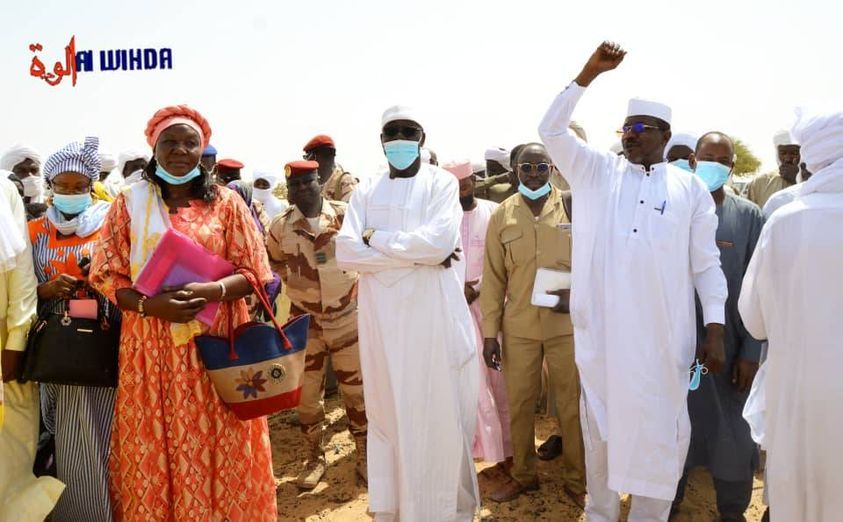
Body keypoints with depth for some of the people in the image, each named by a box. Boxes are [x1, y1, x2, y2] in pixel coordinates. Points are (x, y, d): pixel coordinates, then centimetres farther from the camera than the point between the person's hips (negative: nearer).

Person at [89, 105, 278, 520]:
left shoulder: (226, 203, 4)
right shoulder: (129, 203, 5)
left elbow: (253, 274, 1)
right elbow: (106, 276, 3)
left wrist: (210, 291, -17)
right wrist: (149, 304, -15)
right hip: (151, 346, 1)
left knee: (217, 448, 4)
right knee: (153, 454, 6)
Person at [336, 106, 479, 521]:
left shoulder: (441, 183, 2)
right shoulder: (366, 190, 9)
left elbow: (440, 242, -15)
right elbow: (346, 252, -4)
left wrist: (376, 238, -7)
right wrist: (414, 251, -11)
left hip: (433, 313, -2)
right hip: (382, 314, 3)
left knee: (439, 414, 4)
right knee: (388, 413, 10)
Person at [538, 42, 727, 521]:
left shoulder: (690, 187, 6)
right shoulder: (597, 171, 8)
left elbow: (706, 263, 5)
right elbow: (551, 130, 0)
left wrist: (716, 330, -2)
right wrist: (590, 72, -7)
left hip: (664, 334, 0)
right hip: (602, 329, 1)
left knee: (660, 429, 5)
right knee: (602, 424, 11)